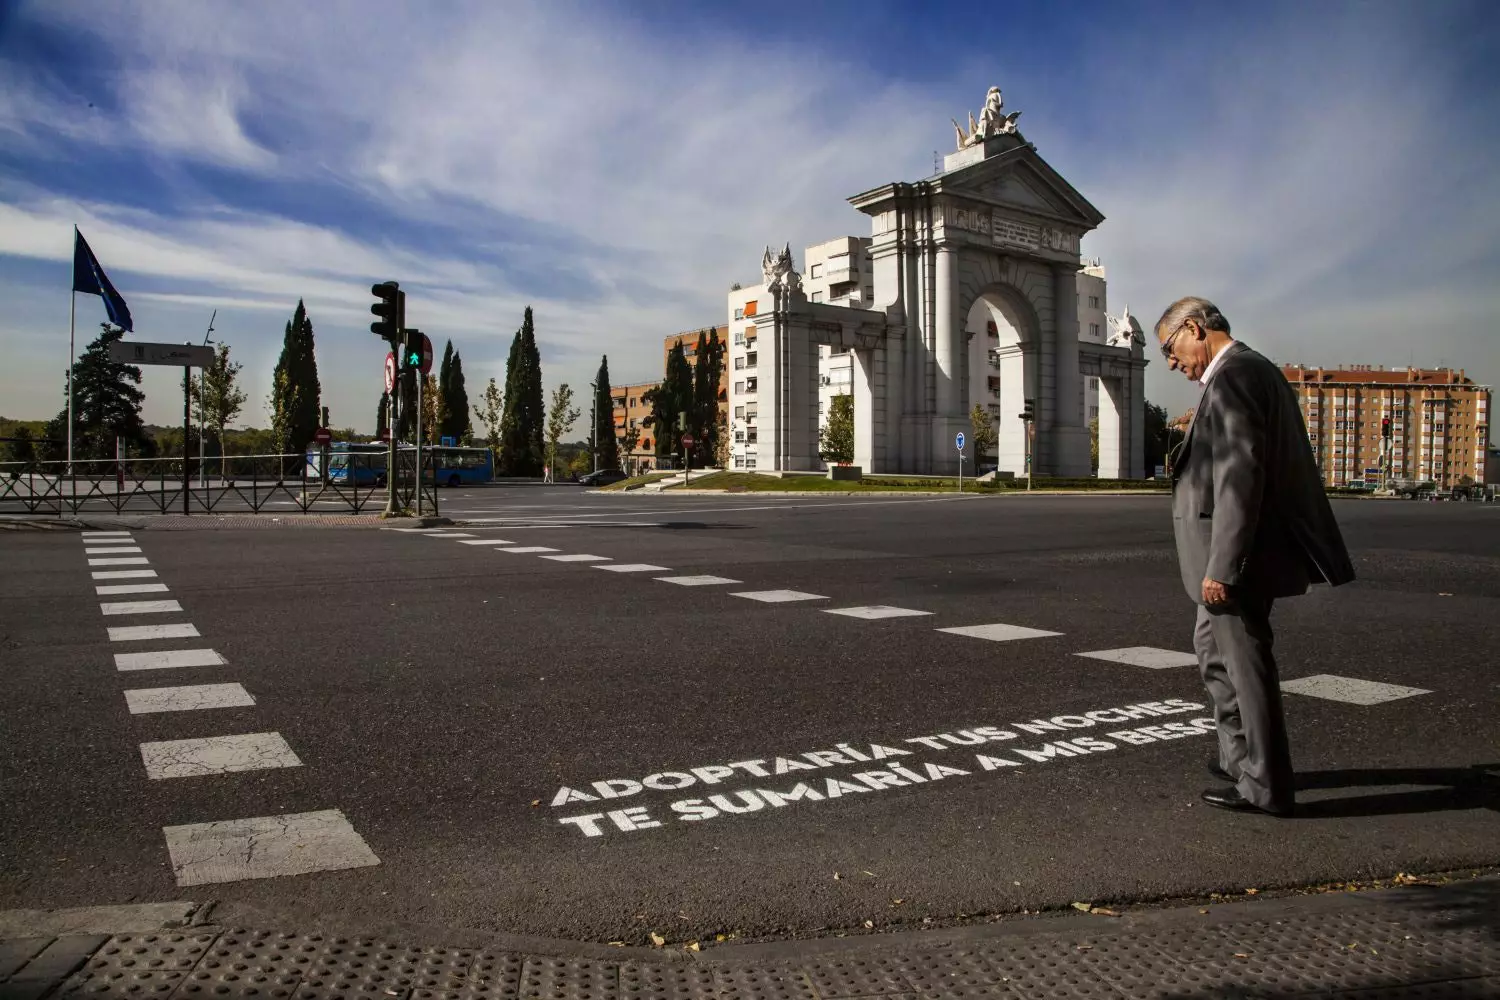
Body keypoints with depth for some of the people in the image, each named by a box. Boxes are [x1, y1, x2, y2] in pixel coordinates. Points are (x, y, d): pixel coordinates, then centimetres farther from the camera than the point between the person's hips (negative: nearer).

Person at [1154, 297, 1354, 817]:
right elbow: (1261, 466, 19)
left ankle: (1265, 787, 13)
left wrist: (1221, 567, -24)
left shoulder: (1232, 376, -17)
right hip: (1239, 554, 11)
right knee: (1212, 646, 22)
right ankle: (1240, 757, 34)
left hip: (1238, 557, -11)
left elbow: (1241, 475, -24)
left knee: (1246, 663, 0)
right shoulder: (1254, 369, 15)